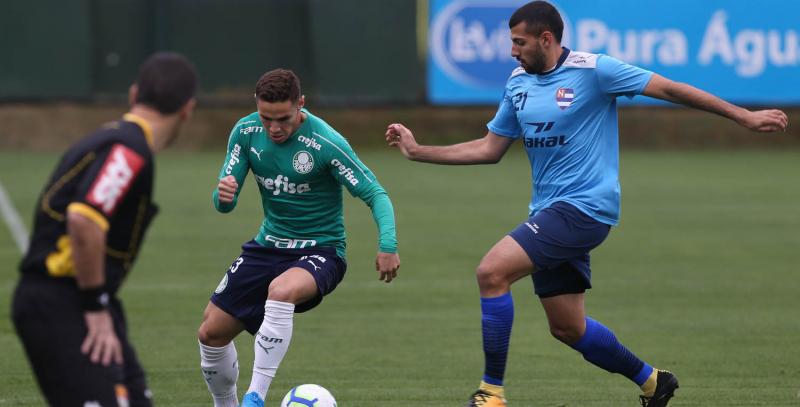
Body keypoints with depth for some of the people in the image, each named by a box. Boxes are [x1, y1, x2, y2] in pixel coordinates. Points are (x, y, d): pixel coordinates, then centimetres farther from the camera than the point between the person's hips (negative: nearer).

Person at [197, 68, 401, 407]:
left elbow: (375, 194, -16)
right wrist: (223, 196, -28)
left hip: (320, 250, -6)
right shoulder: (246, 132, -7)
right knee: (211, 333, 2)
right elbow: (224, 203, -3)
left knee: (281, 290, -39)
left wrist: (388, 245, -31)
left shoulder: (326, 143, -21)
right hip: (268, 245, 6)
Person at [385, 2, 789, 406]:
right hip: (549, 211, 8)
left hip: (585, 206, -8)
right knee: (567, 328, 12)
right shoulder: (518, 82, 10)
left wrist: (744, 116, -9)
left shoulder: (592, 70, -11)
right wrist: (417, 151, 12)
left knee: (492, 271, -22)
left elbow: (669, 88, -8)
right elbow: (489, 149, 18)